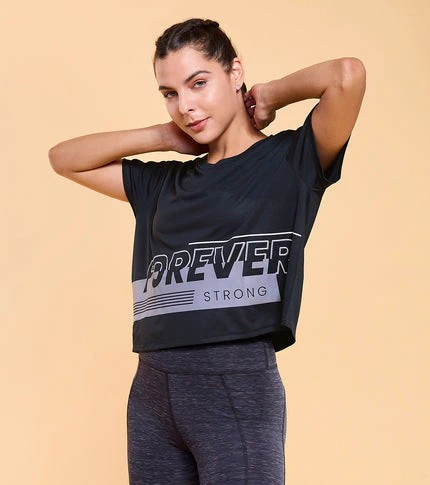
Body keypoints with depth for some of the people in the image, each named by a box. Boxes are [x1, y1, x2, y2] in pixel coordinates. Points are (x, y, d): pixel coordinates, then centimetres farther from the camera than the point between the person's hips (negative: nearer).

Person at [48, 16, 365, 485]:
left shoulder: (290, 161, 1)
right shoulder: (165, 183, 16)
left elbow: (347, 75, -15)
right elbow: (64, 158, 22)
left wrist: (270, 96, 3)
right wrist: (162, 136, 13)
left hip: (240, 386, -5)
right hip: (150, 390, 6)